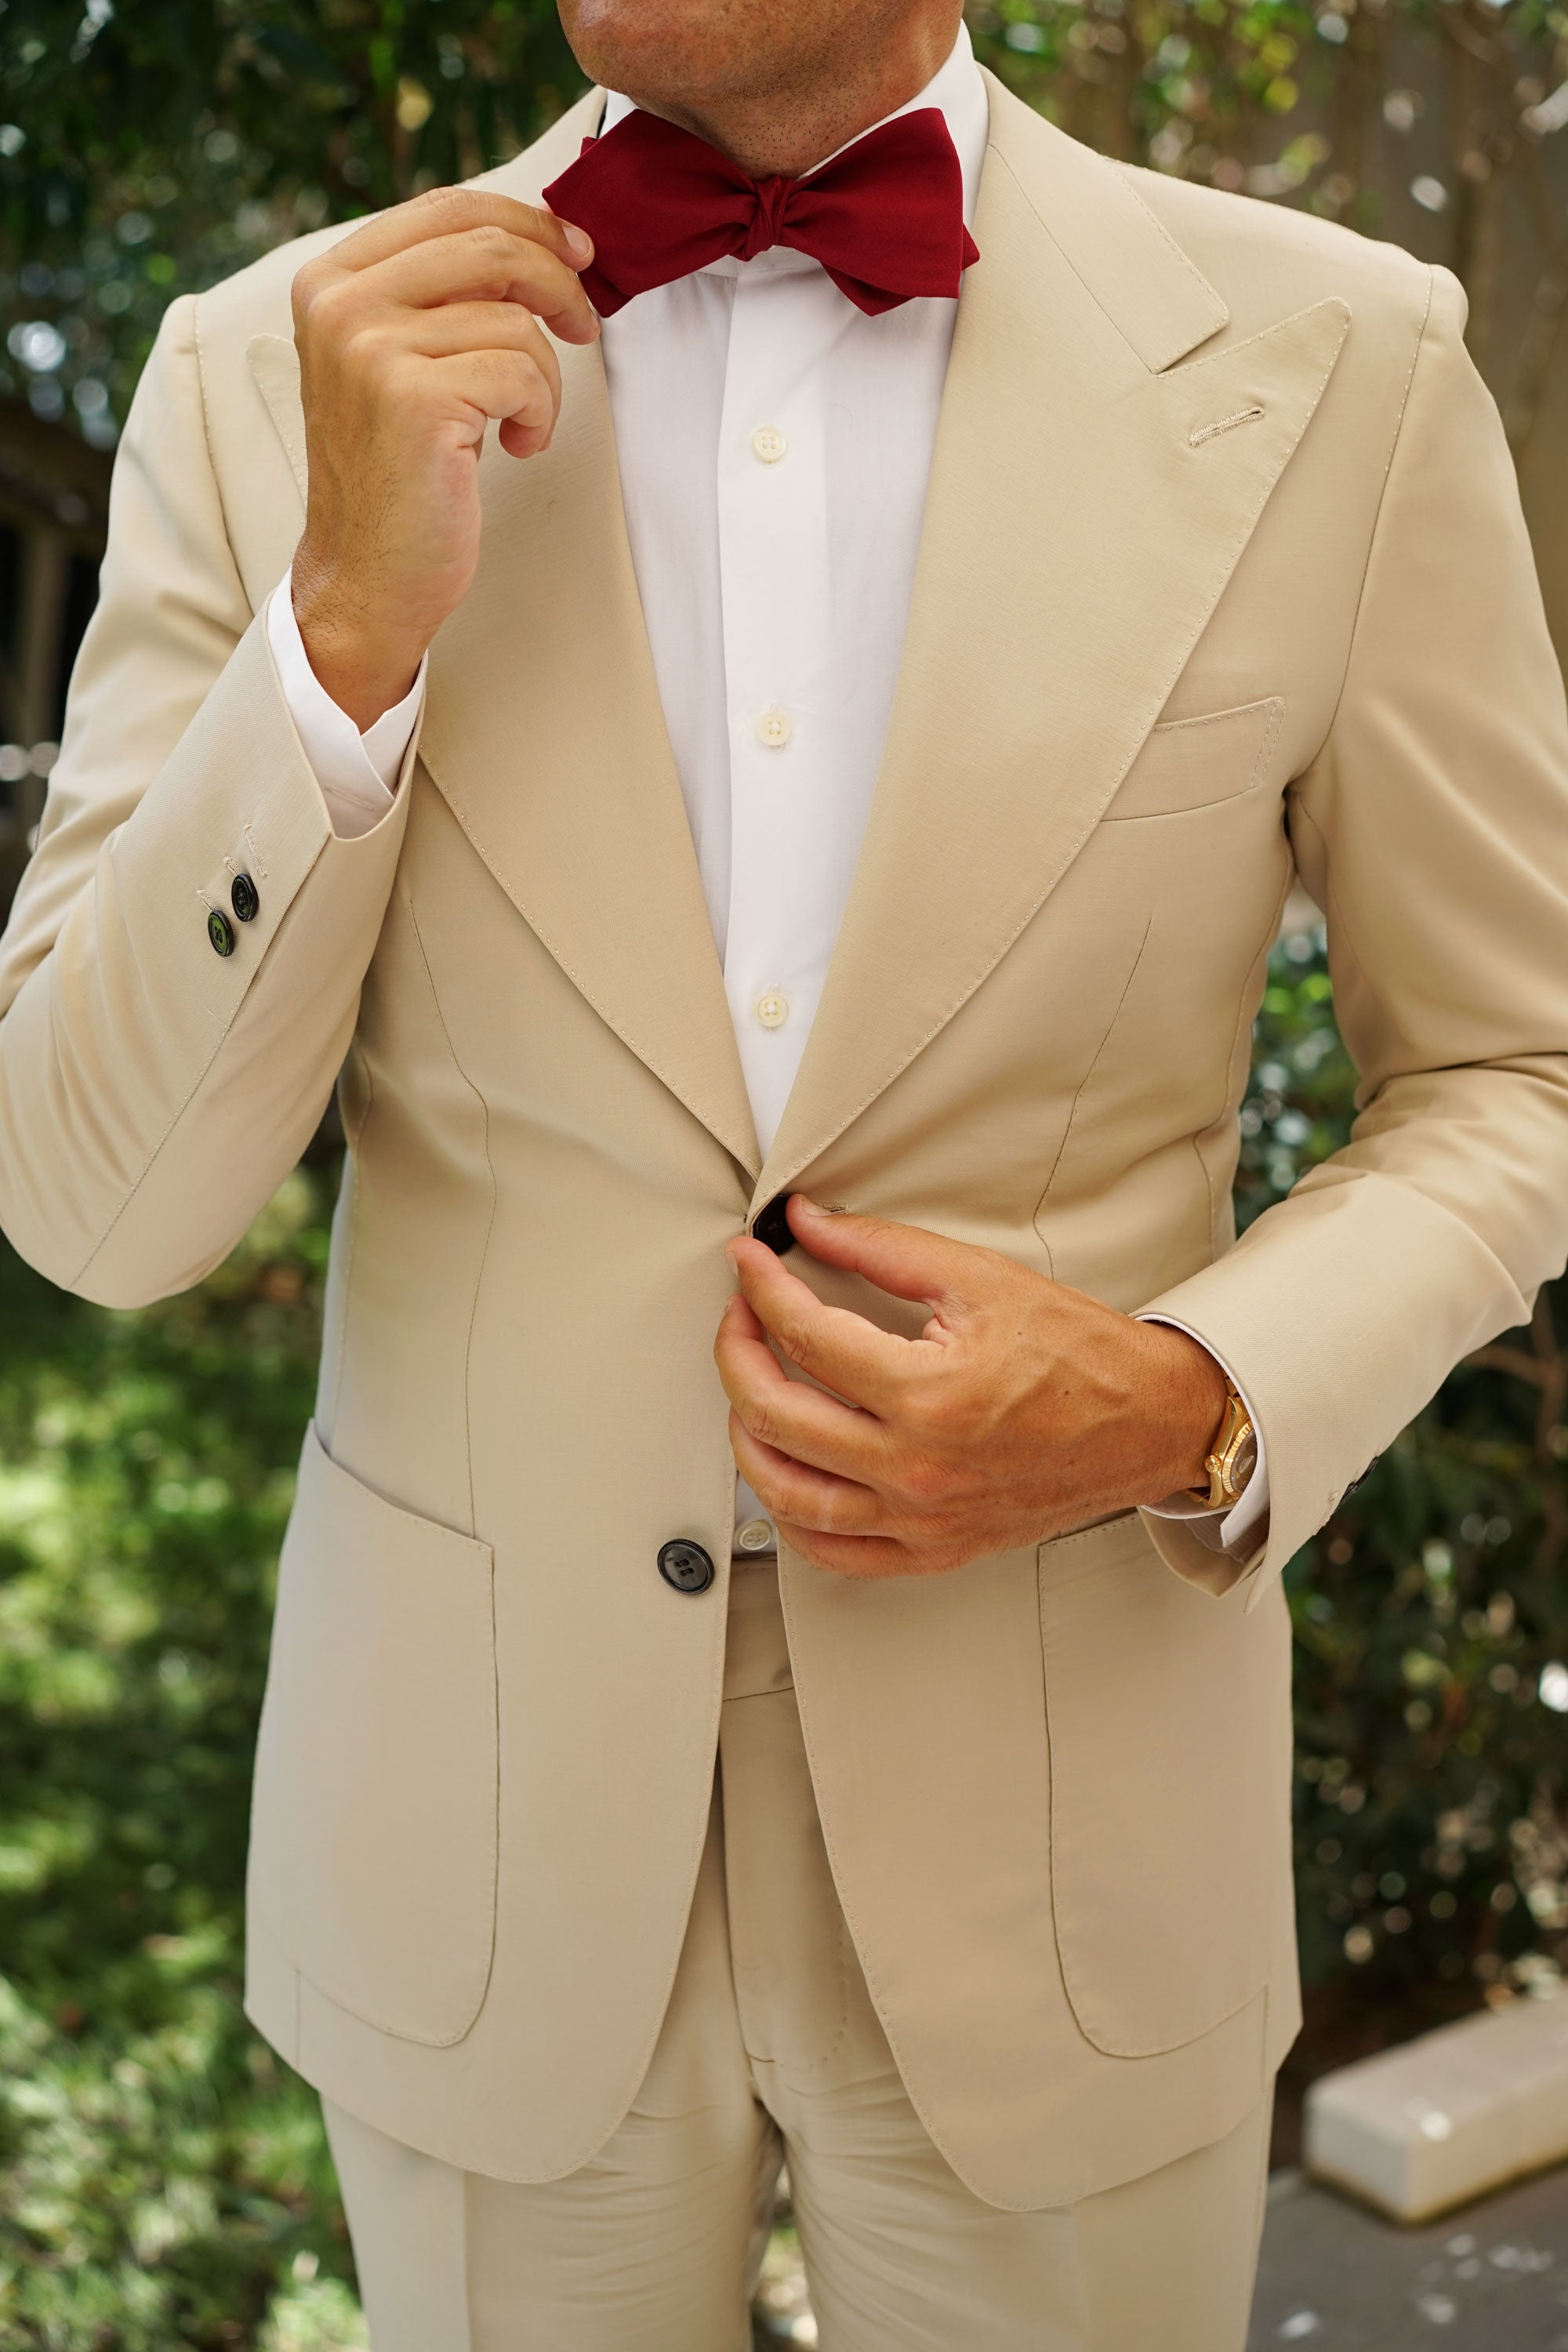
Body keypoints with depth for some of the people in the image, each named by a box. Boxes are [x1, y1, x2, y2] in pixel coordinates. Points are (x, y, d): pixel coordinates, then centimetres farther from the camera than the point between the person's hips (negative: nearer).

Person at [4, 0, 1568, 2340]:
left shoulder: (1340, 369, -10)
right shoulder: (273, 374, -8)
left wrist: (1196, 1413, -18)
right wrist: (348, 625, -24)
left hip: (1056, 1833, 0)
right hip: (486, 1805, 1)